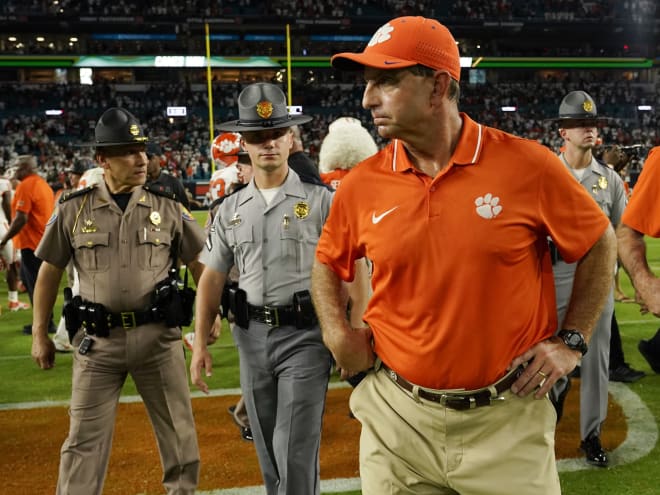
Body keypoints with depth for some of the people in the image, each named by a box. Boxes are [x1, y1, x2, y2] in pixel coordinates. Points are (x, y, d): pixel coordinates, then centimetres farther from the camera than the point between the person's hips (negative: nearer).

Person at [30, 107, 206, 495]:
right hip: (98, 339, 0)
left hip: (158, 335, 1)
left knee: (179, 431, 11)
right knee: (85, 438, 6)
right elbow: (50, 272, 8)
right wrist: (40, 334, 9)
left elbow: (201, 264, 7)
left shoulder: (168, 207, 1)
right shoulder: (73, 210, 1)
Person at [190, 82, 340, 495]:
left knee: (295, 450, -5)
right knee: (268, 450, 16)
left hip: (305, 334, -5)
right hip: (252, 336, 5)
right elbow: (212, 278, 11)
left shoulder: (320, 200, -4)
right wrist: (200, 343, 5)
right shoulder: (231, 209, 9)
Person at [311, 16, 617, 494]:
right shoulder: (361, 184, -3)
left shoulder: (527, 164, -10)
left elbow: (599, 244, 3)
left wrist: (571, 341, -1)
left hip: (510, 418, -2)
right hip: (397, 417, 2)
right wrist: (338, 334, 0)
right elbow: (328, 263, 15)